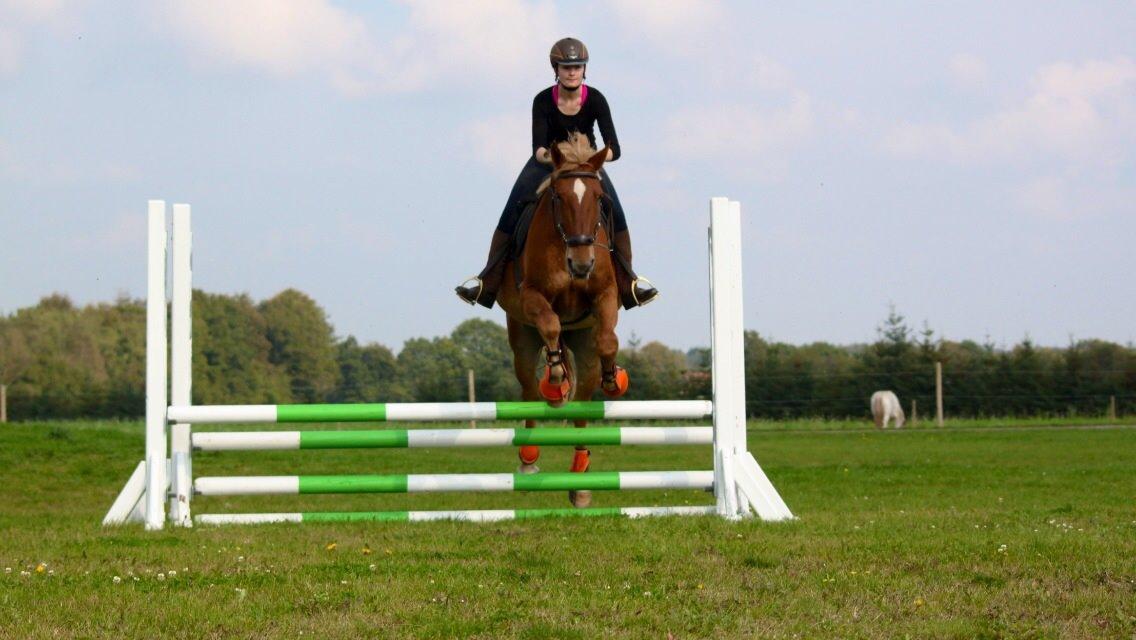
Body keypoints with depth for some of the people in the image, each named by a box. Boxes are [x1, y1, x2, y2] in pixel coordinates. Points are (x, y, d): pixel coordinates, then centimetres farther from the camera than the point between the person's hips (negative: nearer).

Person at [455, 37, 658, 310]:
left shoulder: (595, 100, -18)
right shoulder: (543, 101, -19)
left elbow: (614, 149, -26)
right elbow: (538, 148, -27)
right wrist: (546, 155, -52)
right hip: (548, 162, 0)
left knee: (614, 212, -22)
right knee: (512, 211, -19)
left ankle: (627, 279, -8)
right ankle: (489, 278, -11)